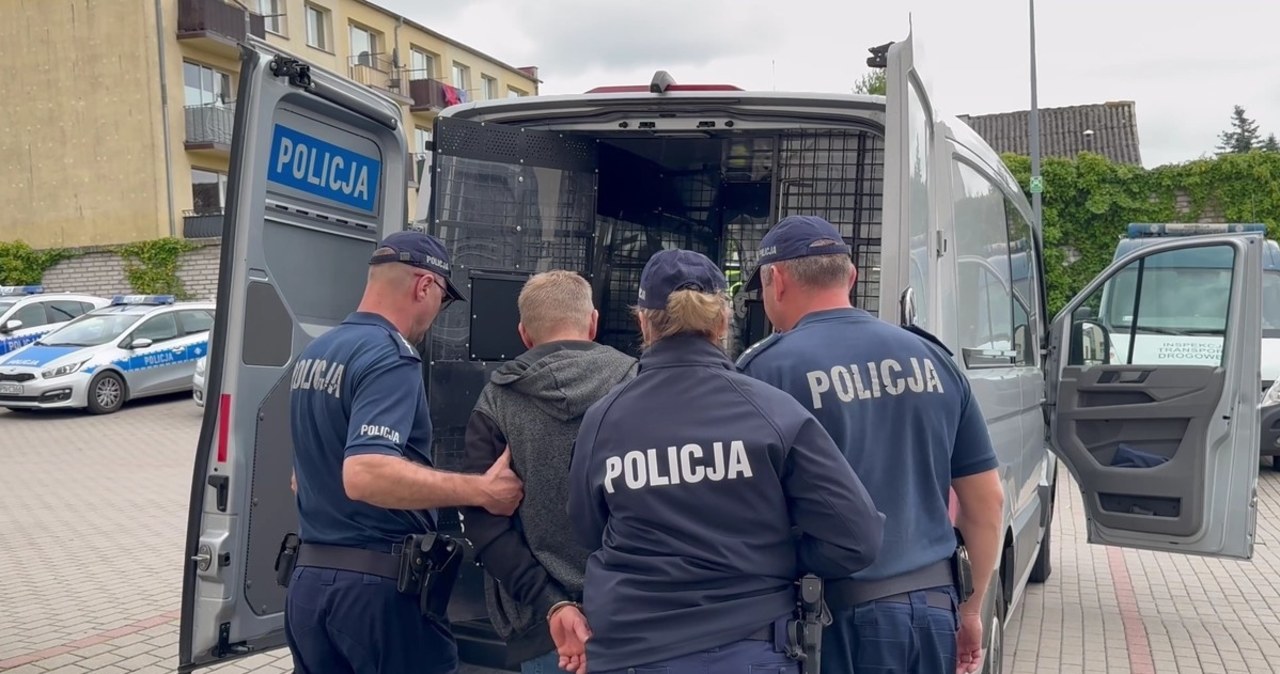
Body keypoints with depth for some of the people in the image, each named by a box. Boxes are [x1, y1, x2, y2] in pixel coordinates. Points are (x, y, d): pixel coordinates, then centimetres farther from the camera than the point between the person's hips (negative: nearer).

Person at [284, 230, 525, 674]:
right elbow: (364, 474, -31)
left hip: (309, 577, 9)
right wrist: (481, 490, -27)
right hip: (379, 583, -8)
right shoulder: (391, 359, -17)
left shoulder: (313, 355, 12)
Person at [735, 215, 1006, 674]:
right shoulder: (932, 358, 6)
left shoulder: (767, 368, -11)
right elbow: (987, 499, 10)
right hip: (932, 609, 5)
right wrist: (970, 609, 20)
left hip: (834, 615, -5)